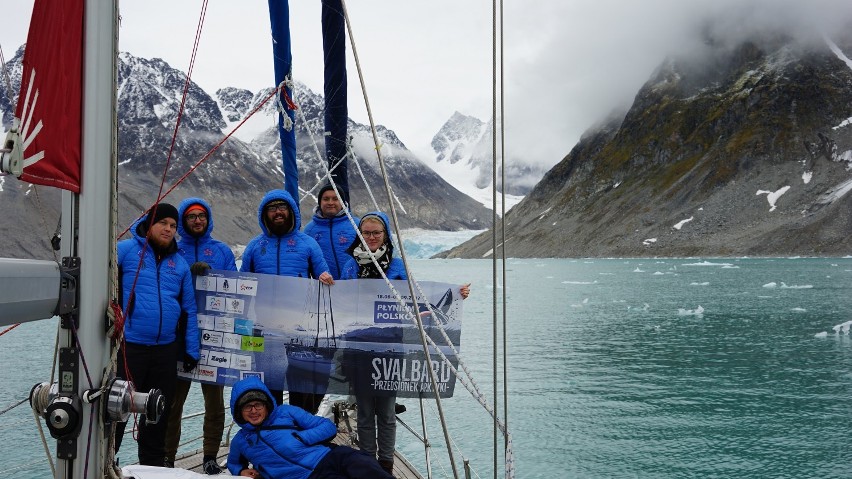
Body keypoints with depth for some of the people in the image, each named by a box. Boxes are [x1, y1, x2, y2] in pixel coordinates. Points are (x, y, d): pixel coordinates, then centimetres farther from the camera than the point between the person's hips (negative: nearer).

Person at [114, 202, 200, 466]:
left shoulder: (179, 263, 11)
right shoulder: (126, 249, -2)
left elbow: (189, 308, 14)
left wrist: (191, 350, 11)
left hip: (165, 349, 5)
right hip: (128, 346, -4)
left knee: (159, 414, 15)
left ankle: (153, 466, 29)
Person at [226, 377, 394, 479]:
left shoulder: (286, 412, 18)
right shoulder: (240, 441, 22)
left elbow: (329, 427, 14)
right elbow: (234, 463, 44)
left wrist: (299, 438, -3)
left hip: (330, 456, 2)